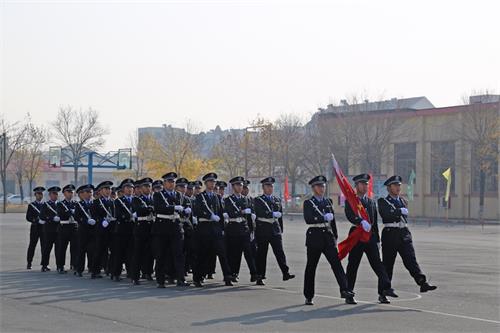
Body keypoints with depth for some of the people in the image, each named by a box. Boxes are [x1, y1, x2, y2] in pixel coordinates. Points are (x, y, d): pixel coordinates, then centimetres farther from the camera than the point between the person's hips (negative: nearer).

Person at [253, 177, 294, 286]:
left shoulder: (277, 200, 16)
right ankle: (260, 277, 7)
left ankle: (285, 273, -15)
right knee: (261, 254, 1)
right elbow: (260, 213, -15)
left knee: (280, 252, -8)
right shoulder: (258, 200, 1)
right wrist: (273, 214, -19)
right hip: (262, 230, -3)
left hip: (275, 230, 3)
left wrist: (281, 230, 17)